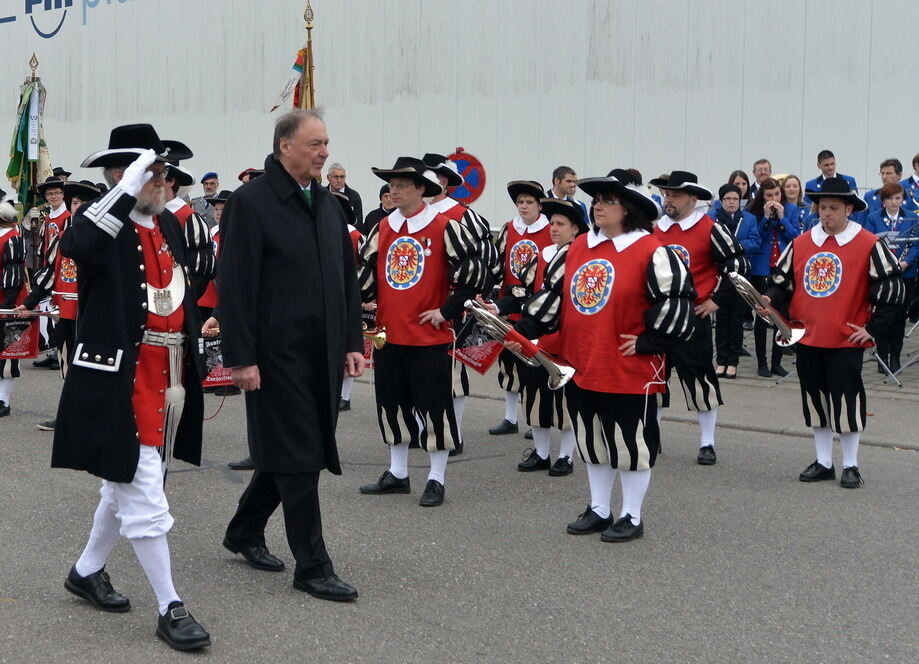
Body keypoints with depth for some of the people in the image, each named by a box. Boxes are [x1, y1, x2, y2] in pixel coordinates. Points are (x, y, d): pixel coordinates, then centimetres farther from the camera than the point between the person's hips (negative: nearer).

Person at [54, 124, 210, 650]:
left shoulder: (171, 225, 10)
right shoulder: (106, 226, -12)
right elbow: (77, 246, -38)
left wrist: (195, 359, 18)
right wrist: (129, 189, -39)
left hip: (170, 378, 8)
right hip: (120, 380, -8)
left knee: (127, 483, 19)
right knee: (144, 492, -5)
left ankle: (87, 571, 39)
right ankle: (170, 609, 2)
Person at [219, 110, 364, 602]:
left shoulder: (329, 205, 12)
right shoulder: (250, 202, -10)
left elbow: (347, 279, 17)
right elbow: (234, 286, -14)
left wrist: (353, 342, 11)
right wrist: (240, 357, -17)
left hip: (323, 355, 7)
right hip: (278, 355, -7)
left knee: (285, 453, 16)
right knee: (298, 457, -3)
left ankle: (245, 532, 35)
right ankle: (312, 566, 6)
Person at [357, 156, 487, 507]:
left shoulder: (444, 227, -9)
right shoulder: (383, 229, 8)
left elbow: (474, 271, -10)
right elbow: (366, 271, 13)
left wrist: (446, 310, -10)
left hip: (430, 335, -6)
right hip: (388, 333, 6)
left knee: (434, 407, 0)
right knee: (391, 405, 13)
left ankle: (436, 480, 10)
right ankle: (397, 474, 26)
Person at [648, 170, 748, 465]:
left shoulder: (710, 229, -8)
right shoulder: (654, 229, 6)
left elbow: (738, 263, -6)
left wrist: (716, 299, -7)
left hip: (693, 317, -5)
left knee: (699, 378, 0)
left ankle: (707, 443, 11)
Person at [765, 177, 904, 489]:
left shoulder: (868, 245, -7)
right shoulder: (800, 244, 5)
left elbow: (891, 288, -5)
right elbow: (782, 281, 12)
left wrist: (873, 327, -7)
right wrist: (770, 300, -9)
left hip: (845, 341, -4)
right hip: (807, 339, 5)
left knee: (847, 402, -1)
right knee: (815, 401, 12)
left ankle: (850, 466, 12)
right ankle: (823, 463, 24)